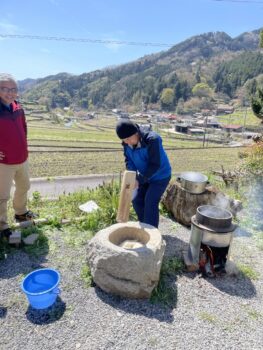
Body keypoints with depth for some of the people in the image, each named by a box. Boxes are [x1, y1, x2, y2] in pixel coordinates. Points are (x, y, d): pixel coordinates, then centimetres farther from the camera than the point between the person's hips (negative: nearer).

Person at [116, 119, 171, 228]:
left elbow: (155, 165, -30)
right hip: (145, 176, 7)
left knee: (150, 203, -10)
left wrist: (140, 180, -30)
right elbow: (128, 160, -3)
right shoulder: (127, 143, -11)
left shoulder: (152, 140, -32)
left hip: (160, 176, -7)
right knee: (137, 200, 7)